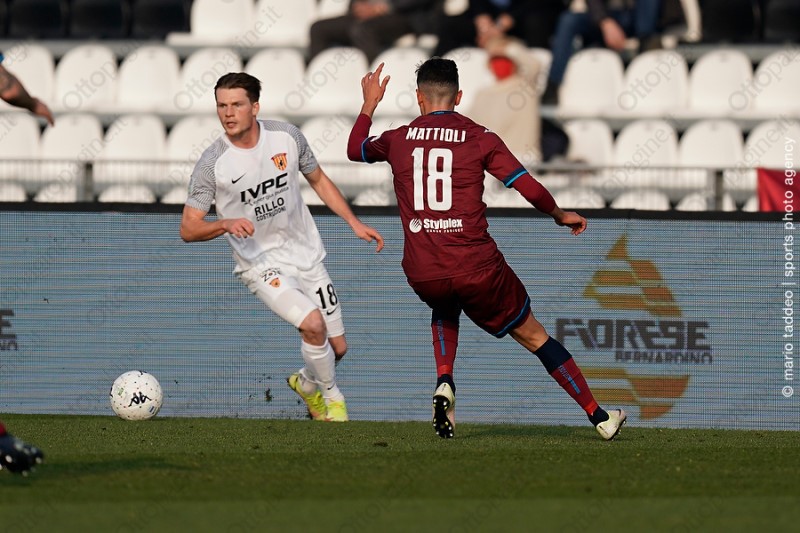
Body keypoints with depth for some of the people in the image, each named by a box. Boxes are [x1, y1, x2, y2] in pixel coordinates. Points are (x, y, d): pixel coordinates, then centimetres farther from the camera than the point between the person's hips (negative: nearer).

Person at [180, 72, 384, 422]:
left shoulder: (286, 136, -6)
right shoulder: (212, 163, -15)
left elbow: (318, 180, 12)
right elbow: (188, 229, -13)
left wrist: (355, 223, 7)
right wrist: (226, 224, -32)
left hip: (307, 255, 4)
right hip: (261, 264, -4)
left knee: (336, 347, 6)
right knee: (313, 323, -27)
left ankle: (306, 383, 40)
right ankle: (332, 397, 0)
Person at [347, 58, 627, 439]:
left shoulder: (398, 140, 7)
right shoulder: (479, 138, 0)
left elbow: (356, 149, 28)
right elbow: (529, 188, -4)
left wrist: (370, 103, 43)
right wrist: (560, 215, 15)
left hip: (422, 275, 2)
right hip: (476, 269, -2)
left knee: (444, 309, 38)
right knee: (533, 336, 13)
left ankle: (444, 383, 11)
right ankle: (600, 418, 15)